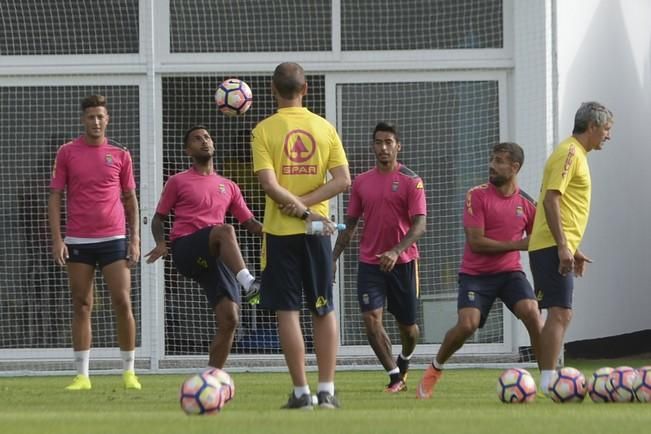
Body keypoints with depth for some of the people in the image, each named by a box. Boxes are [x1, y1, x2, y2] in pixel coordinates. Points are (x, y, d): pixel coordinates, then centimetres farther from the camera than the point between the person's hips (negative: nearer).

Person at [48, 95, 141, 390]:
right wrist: (57, 240, -5)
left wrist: (135, 239, 4)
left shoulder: (120, 155, 6)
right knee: (81, 306, 3)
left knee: (122, 303, -6)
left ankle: (129, 372, 4)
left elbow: (130, 199, 12)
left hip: (113, 239, 0)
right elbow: (55, 197, 4)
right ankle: (82, 375, 6)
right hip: (78, 242, 0)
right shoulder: (67, 153, 4)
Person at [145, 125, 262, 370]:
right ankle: (249, 284, -53)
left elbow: (249, 223, 20)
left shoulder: (228, 187, 23)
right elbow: (159, 217, 14)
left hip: (216, 256, 4)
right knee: (225, 231, -36)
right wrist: (161, 244, -7)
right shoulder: (178, 182, 13)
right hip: (186, 249, -4)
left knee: (230, 319, -11)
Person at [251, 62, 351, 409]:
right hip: (317, 233, 3)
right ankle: (326, 390, 8)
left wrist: (301, 209, -10)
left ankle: (301, 391, -1)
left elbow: (269, 184, -16)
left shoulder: (264, 130, -6)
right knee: (323, 310, 11)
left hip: (280, 231, -3)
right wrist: (308, 205, -8)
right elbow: (342, 179, -4)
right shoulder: (324, 128, 3)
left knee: (287, 311, 1)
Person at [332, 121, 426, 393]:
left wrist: (396, 252, -29)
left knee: (407, 325, 8)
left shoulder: (410, 181, -7)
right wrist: (333, 258, 4)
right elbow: (350, 225, 12)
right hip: (369, 261, 3)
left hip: (403, 261, -3)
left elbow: (419, 226, -15)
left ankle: (404, 360, 40)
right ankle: (396, 377, -4)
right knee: (371, 319, -13)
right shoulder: (361, 182, 6)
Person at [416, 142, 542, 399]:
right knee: (467, 324, -20)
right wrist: (517, 245, -16)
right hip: (475, 274, -2)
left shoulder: (527, 203, 1)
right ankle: (435, 369, 8)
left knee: (532, 314, -22)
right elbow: (476, 242, -15)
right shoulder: (477, 196, -9)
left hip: (510, 272, 2)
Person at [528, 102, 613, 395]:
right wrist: (562, 246, -24)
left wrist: (572, 249, 26)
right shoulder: (569, 153, -11)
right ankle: (548, 382, -18)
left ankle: (547, 380, 15)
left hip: (559, 248, 10)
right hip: (552, 247, -10)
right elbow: (551, 200, -19)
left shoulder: (576, 154, 20)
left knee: (558, 315, 11)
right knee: (560, 313, -14)